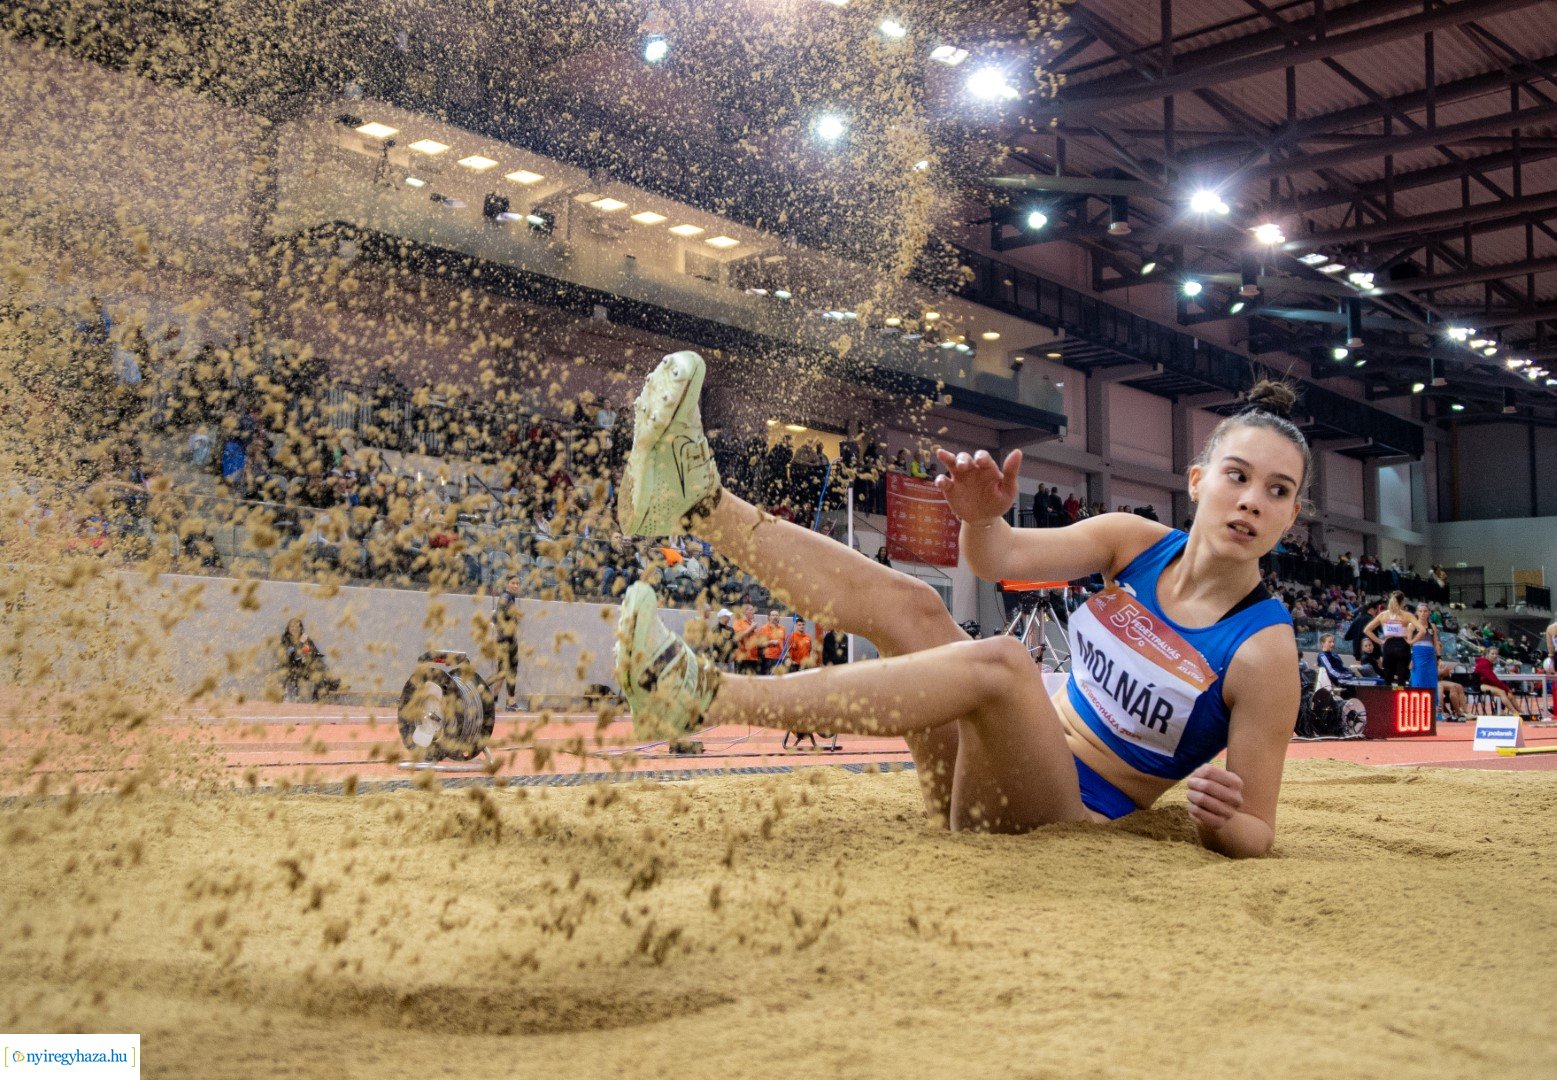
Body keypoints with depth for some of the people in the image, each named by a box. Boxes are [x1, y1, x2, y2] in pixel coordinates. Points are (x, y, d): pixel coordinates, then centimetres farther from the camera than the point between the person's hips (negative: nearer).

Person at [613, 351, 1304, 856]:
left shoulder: (1264, 651, -11)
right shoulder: (1138, 543, 3)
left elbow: (1255, 834, -10)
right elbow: (1000, 559, -7)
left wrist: (1218, 819, -33)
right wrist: (983, 517, -30)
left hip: (1068, 818, -6)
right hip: (989, 777, 6)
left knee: (1000, 660, -34)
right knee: (907, 604, -16)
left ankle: (704, 697, -40)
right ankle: (698, 499, -16)